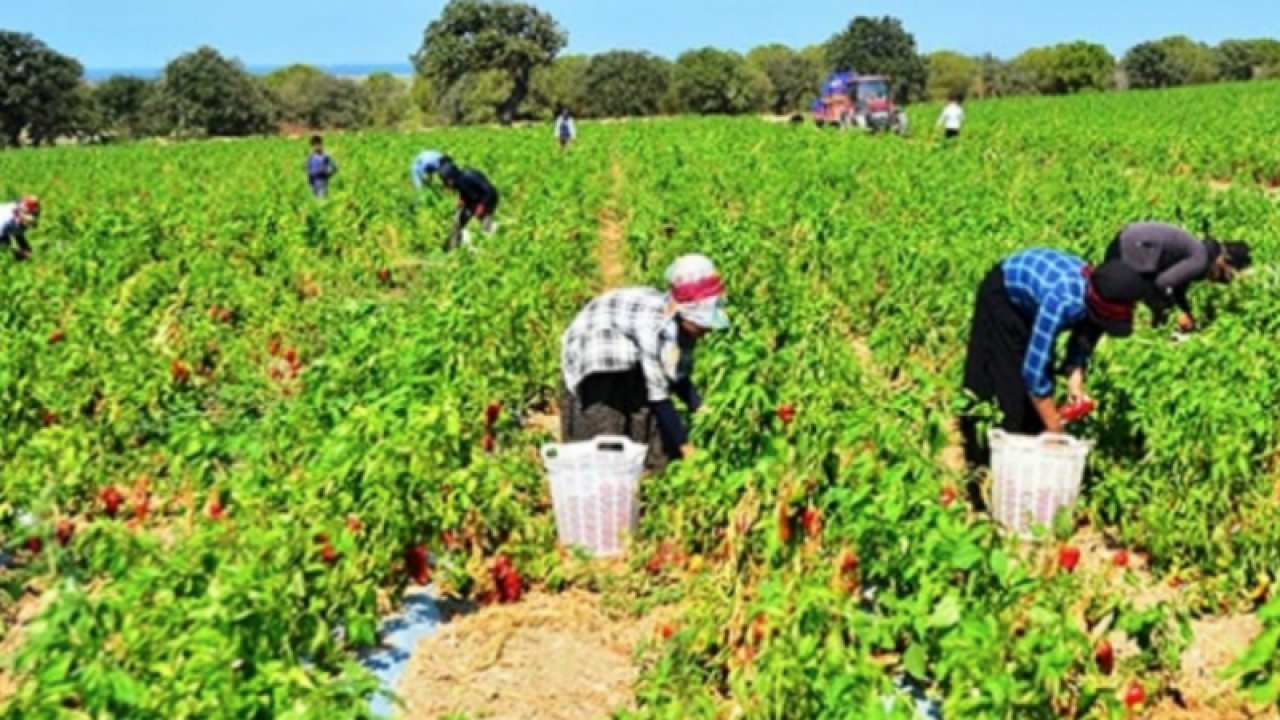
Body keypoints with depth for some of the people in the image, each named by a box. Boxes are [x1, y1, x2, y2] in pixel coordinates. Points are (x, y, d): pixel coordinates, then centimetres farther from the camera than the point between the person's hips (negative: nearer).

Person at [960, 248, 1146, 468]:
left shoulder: (1100, 299, -23)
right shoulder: (1061, 301, -43)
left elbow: (1083, 343, -5)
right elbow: (1034, 369, -42)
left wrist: (1075, 381, -22)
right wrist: (1055, 430, -37)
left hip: (1033, 302, 6)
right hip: (1003, 295, -6)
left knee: (1041, 384, 2)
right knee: (1007, 384, -7)